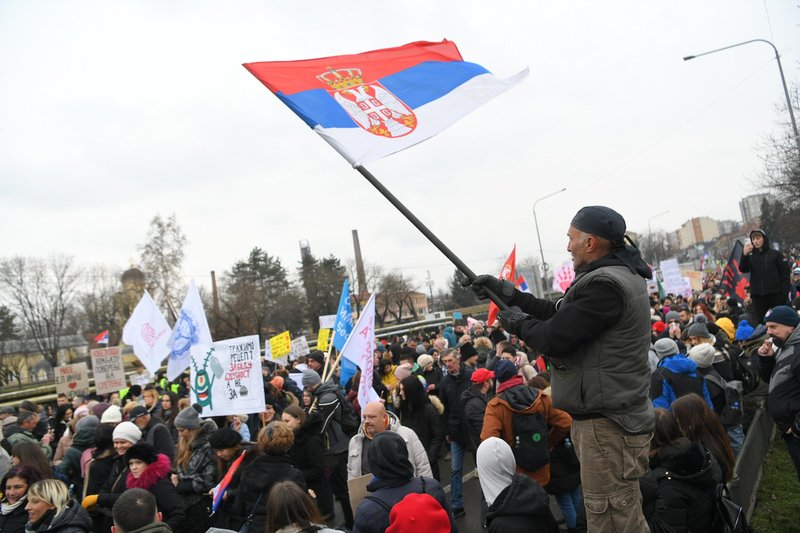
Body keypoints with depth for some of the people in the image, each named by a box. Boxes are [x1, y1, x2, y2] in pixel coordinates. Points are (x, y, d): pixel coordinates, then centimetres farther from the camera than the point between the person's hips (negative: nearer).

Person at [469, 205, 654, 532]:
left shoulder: (606, 285, -21)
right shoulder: (620, 275, 13)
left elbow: (554, 338, -21)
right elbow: (561, 315, 17)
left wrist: (516, 323, -2)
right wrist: (510, 293, 15)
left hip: (606, 425, -11)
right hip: (612, 416, 11)